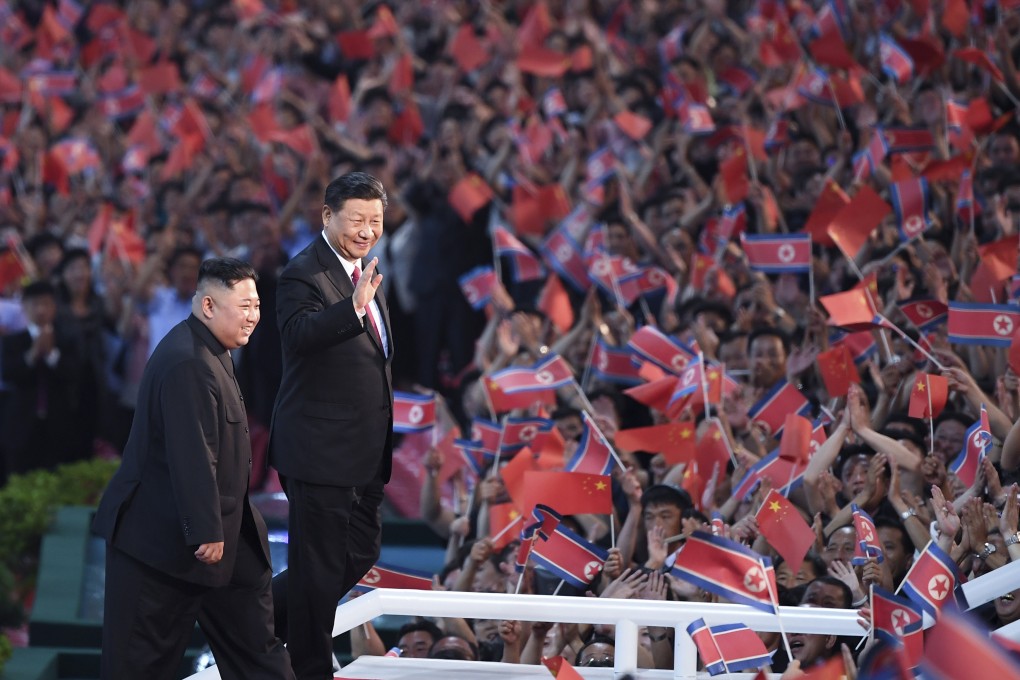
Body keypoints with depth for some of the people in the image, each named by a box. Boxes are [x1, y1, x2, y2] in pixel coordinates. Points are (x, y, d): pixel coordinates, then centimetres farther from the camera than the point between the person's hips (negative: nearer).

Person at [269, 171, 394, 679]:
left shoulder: (364, 272, 13)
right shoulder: (303, 274, -16)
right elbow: (298, 333, -36)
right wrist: (353, 308, -50)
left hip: (365, 449, 9)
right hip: (320, 447, -9)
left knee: (360, 553, 17)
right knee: (319, 565, 0)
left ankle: (258, 622, 31)